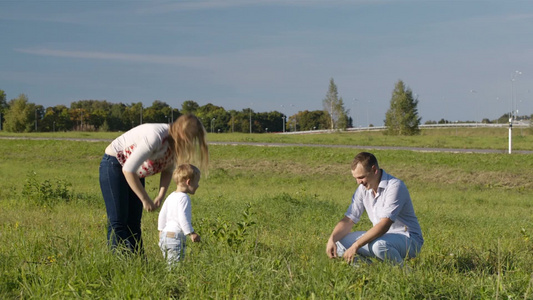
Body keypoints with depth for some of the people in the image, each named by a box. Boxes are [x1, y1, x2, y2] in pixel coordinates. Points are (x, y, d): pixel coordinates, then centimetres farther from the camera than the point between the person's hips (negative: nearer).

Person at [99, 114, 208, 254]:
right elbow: (128, 170, -32)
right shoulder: (156, 137, -34)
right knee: (118, 222, -12)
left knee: (134, 223, 5)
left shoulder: (175, 143, -9)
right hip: (114, 165, -8)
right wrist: (145, 200, -25)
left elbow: (168, 170, 9)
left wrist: (161, 196, -6)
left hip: (135, 172, 8)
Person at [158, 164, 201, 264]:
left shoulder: (171, 196, 14)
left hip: (164, 234, 9)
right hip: (176, 236, -9)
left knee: (168, 263, 13)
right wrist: (191, 233, -19)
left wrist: (161, 230, 29)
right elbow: (183, 217, -22)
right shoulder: (184, 198, -13)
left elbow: (162, 215, 20)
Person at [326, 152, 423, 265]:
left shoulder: (394, 186, -21)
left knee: (378, 245, -38)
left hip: (409, 238, -7)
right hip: (382, 236, 7)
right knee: (339, 241, -7)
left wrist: (356, 246, -34)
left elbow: (384, 225, -30)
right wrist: (332, 239, -17)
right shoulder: (363, 189, 3)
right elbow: (348, 220, 3)